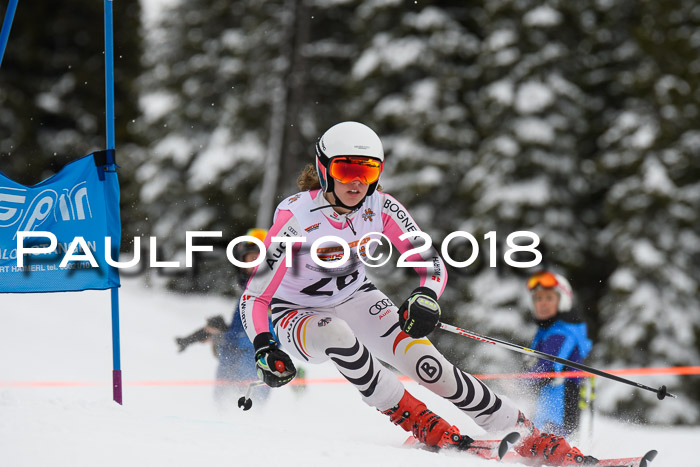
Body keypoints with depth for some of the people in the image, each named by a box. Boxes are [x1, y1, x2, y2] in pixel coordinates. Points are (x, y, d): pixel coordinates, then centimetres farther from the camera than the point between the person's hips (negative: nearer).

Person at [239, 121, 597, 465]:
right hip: (298, 316, -2)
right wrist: (263, 349, -44)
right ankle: (413, 418, -23)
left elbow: (432, 264, -12)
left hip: (355, 299, 3)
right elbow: (254, 297, -26)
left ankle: (524, 434, -12)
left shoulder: (380, 207, -16)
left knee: (426, 365, -19)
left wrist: (425, 298, -35)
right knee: (336, 334, -38)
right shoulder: (296, 217, -27)